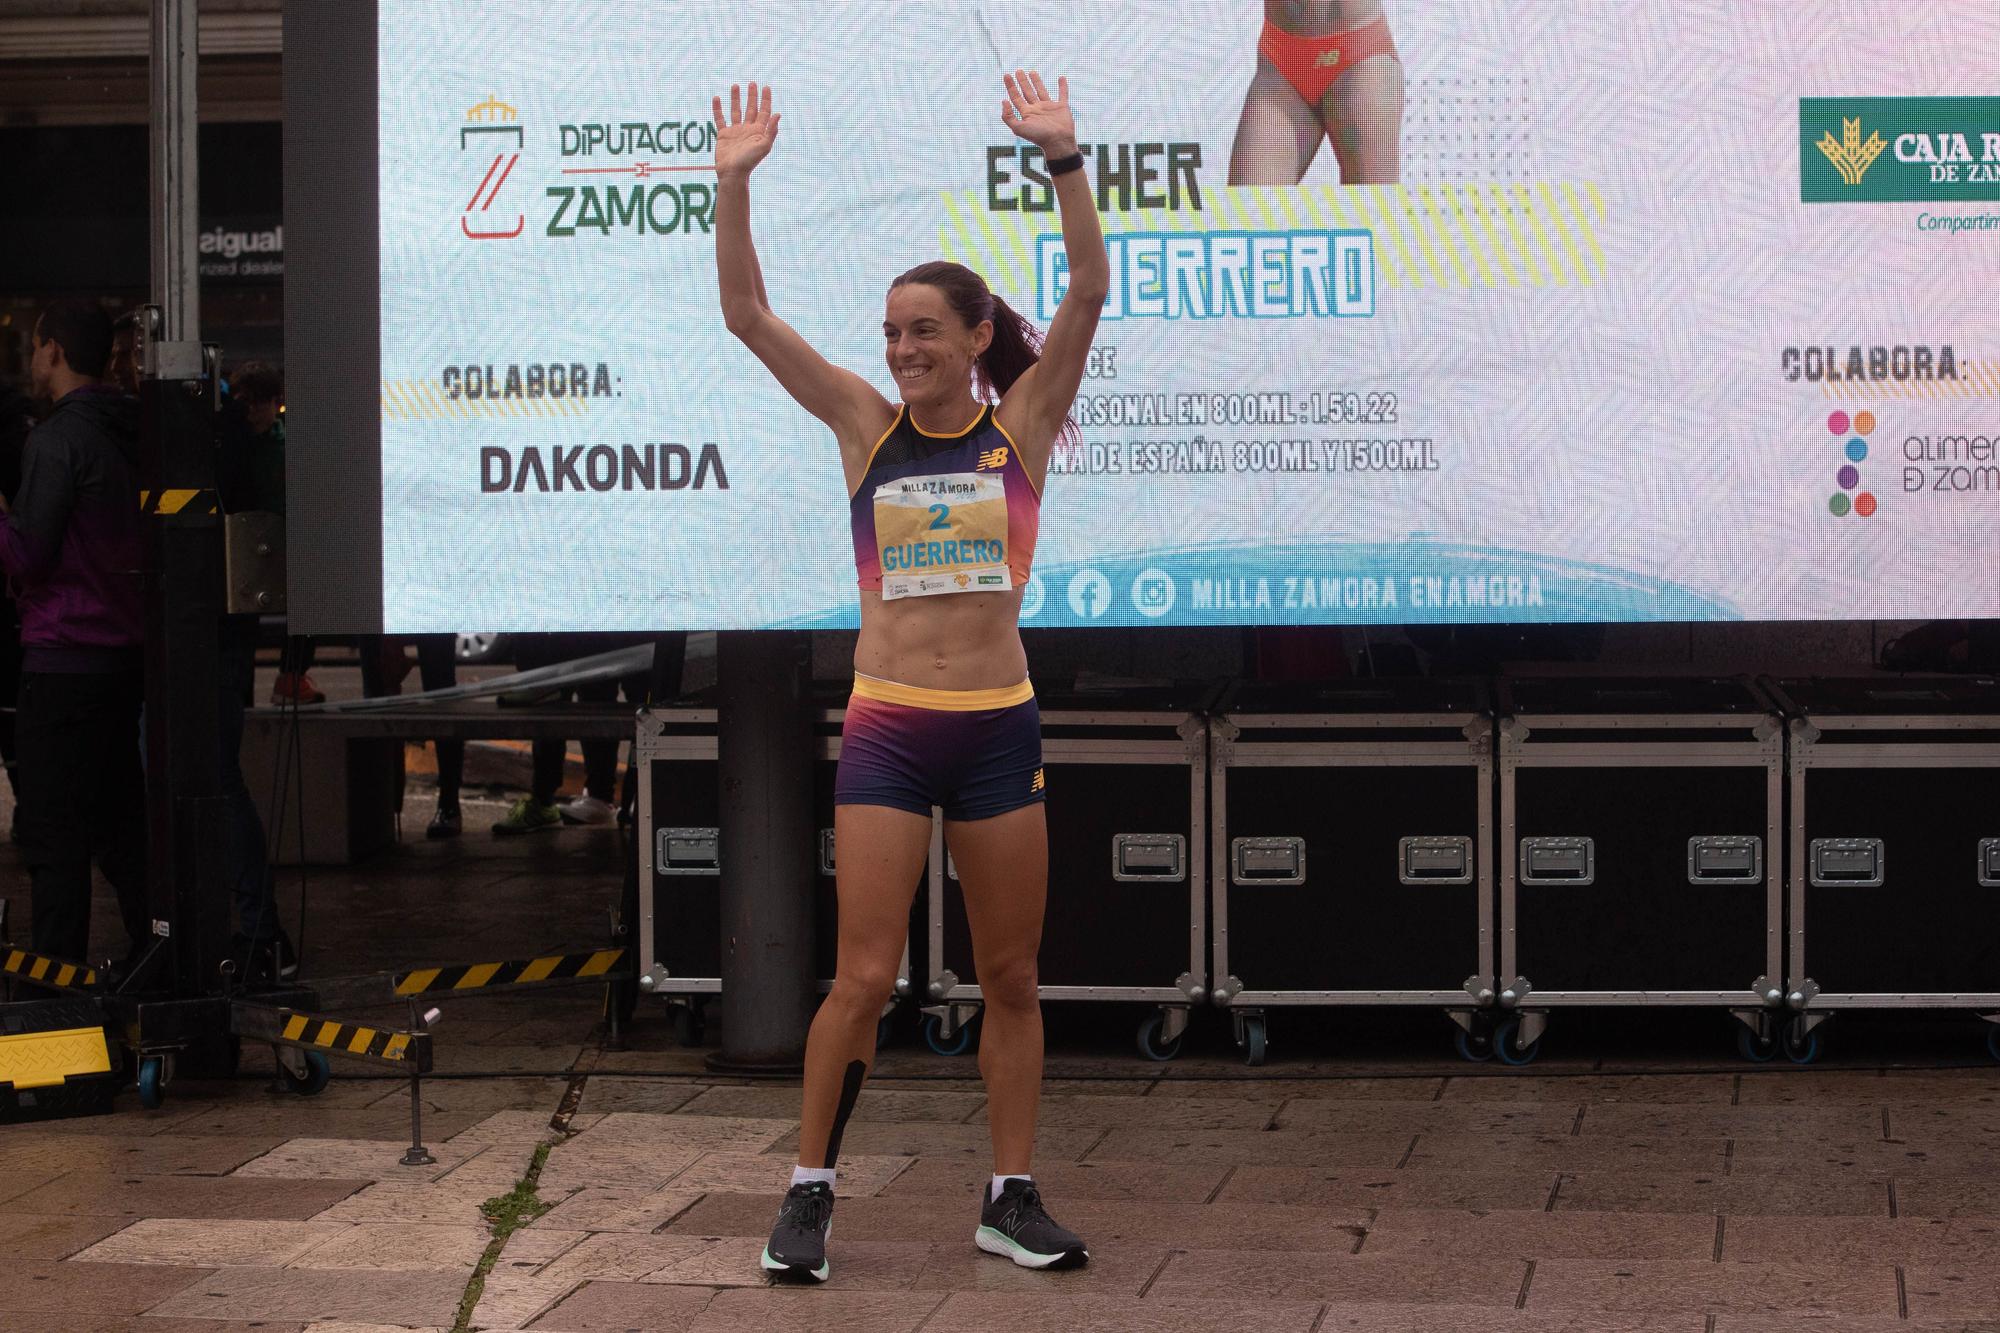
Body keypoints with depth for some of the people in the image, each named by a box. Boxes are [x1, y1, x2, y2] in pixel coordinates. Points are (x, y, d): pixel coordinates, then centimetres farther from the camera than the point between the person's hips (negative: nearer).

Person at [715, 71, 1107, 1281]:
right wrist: (735, 183, -12)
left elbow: (1091, 290, -9)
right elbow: (747, 314, -1)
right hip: (887, 729, 0)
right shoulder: (867, 424, 5)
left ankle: (1013, 1199, 16)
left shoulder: (1021, 421, 3)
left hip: (999, 728, 1)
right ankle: (811, 1192, 9)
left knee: (1013, 979, 7)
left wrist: (1063, 160, -21)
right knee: (864, 978, -4)